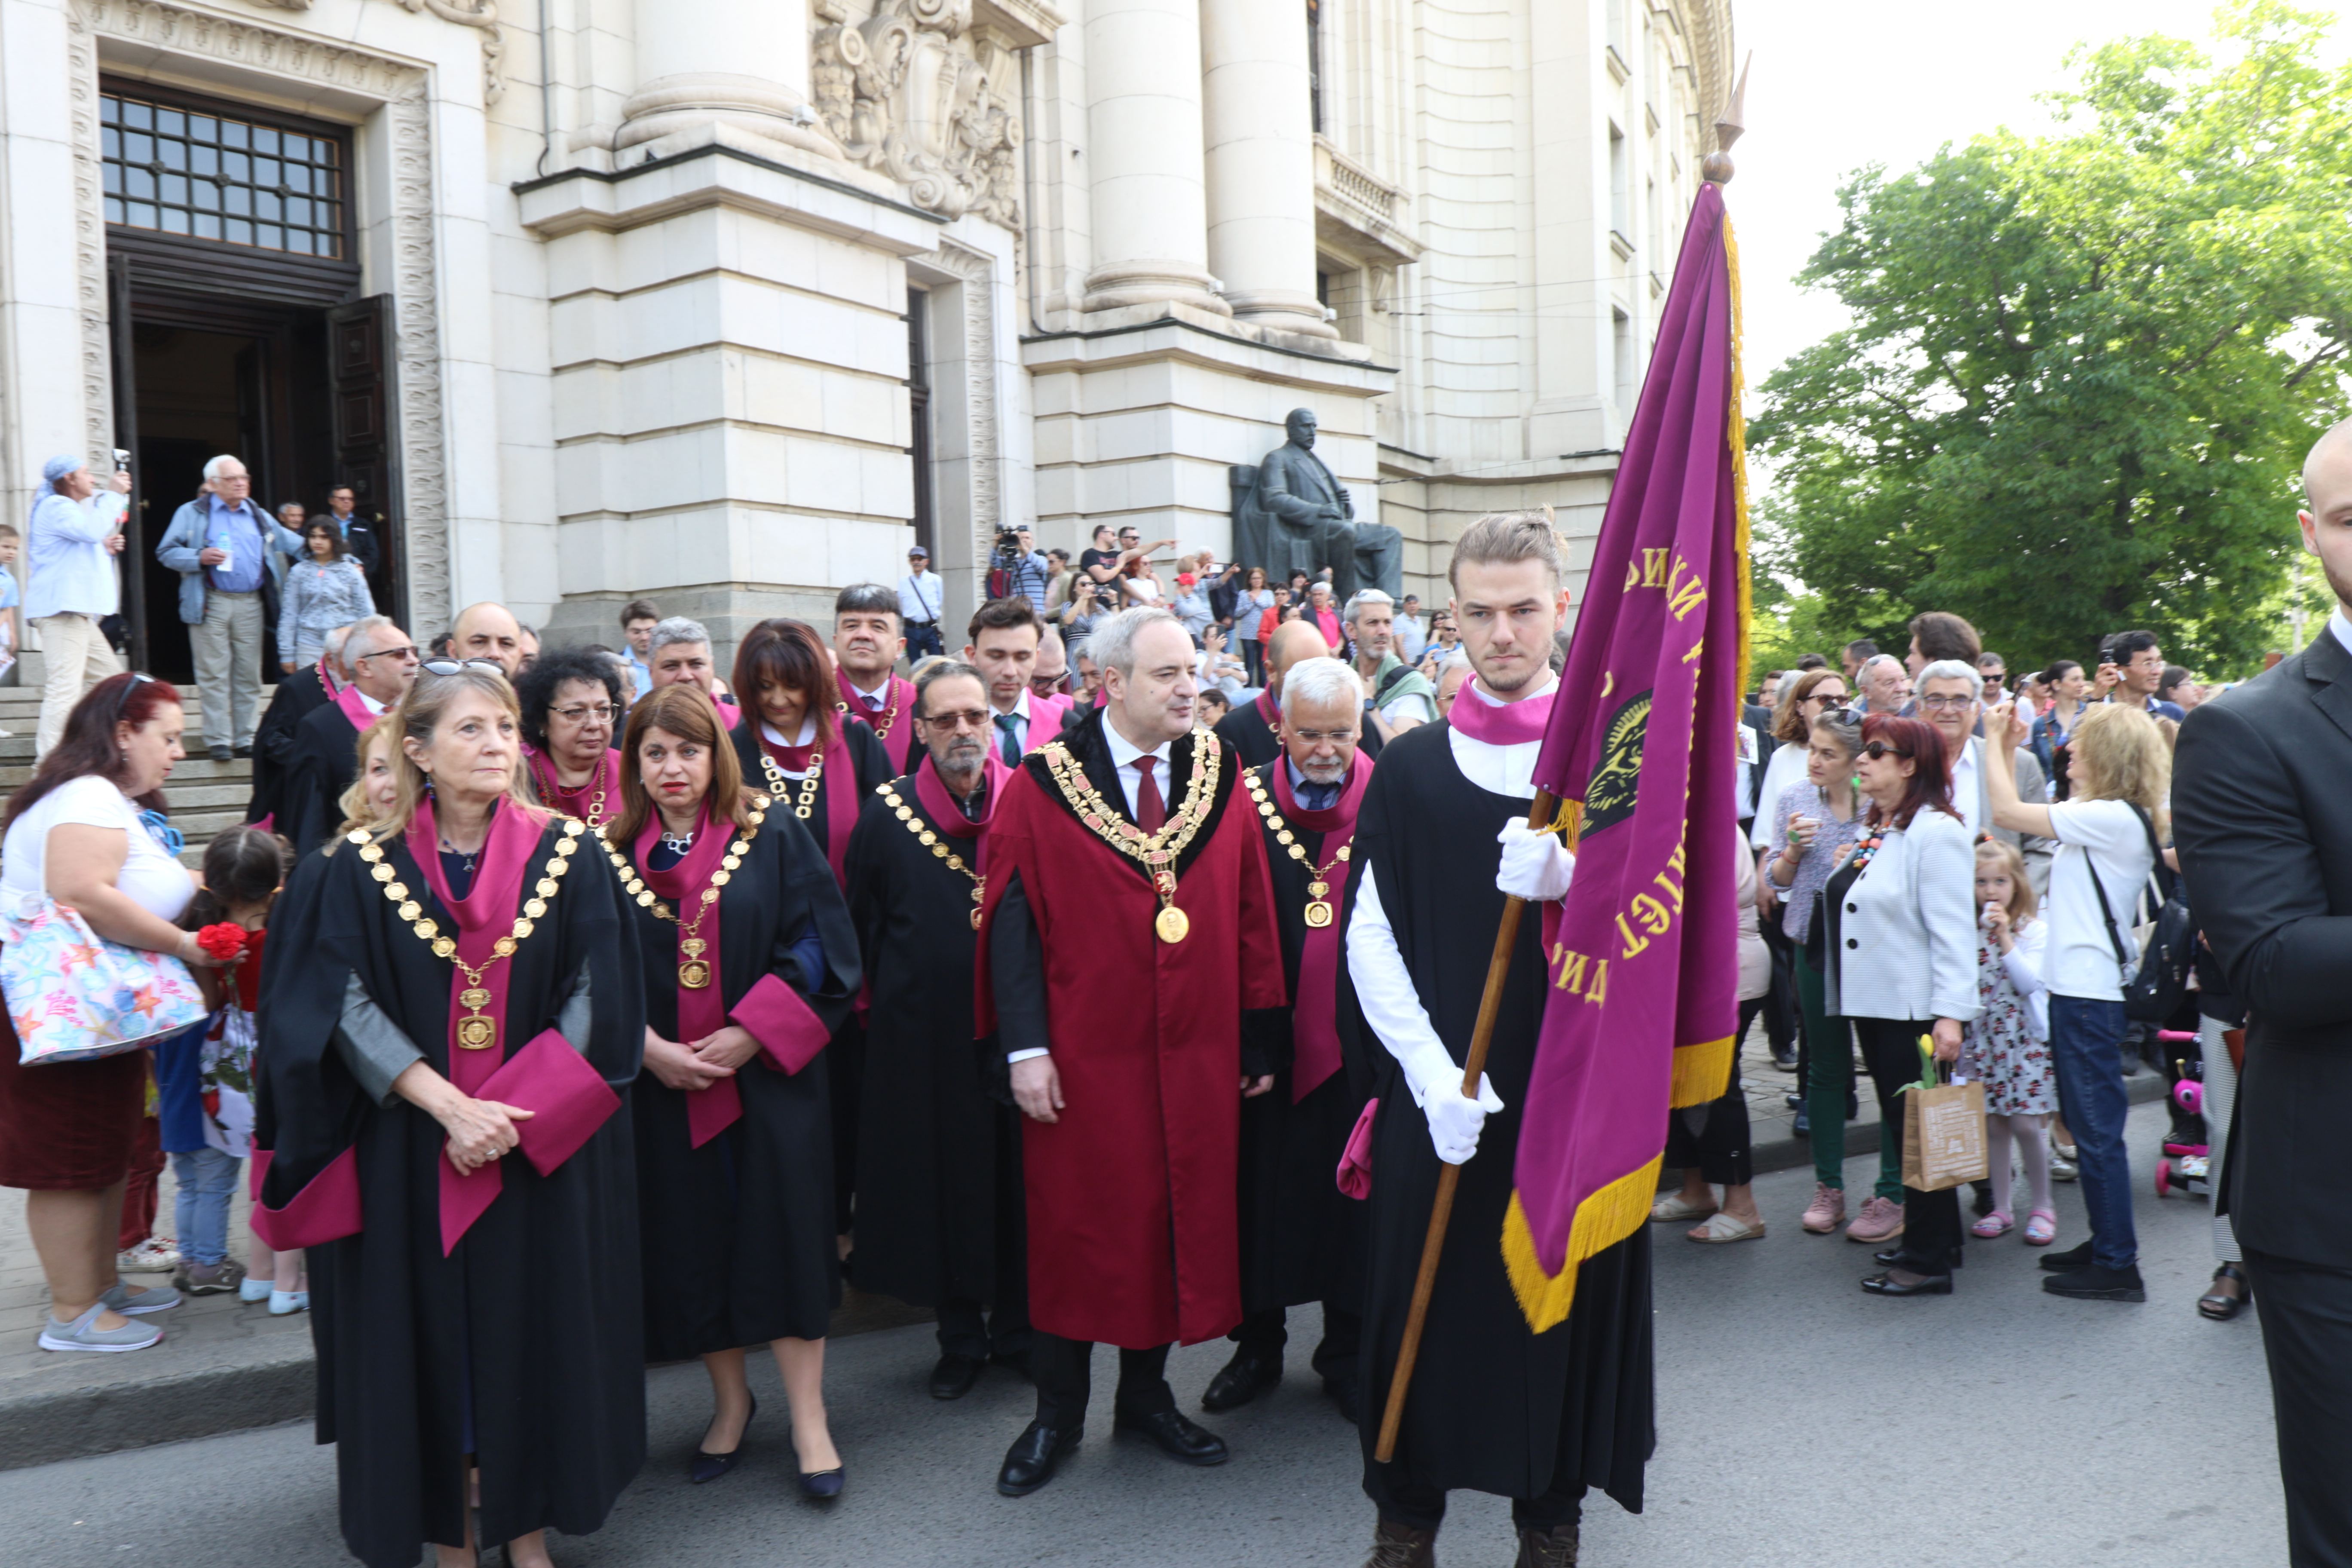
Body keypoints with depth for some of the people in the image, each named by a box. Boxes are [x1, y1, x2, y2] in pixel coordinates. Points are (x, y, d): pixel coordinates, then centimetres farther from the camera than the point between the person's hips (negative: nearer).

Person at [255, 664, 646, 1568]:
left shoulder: (568, 857, -1)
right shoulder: (360, 868, -2)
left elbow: (597, 1000, -4)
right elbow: (343, 1007, -7)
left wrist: (514, 1108, -14)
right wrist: (447, 1106, -17)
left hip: (546, 1150, 1)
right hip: (409, 1159, 0)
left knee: (535, 1333, 7)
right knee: (427, 1336, 7)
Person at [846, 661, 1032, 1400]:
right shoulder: (885, 814, -1)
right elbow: (864, 932, 6)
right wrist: (890, 1003, 6)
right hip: (926, 1038, 0)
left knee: (1020, 1180, 8)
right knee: (942, 1181, 8)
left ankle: (1020, 1331, 26)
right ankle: (961, 1339, 25)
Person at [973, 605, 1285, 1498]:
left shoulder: (1220, 780, 2)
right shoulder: (1041, 787, -8)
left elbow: (1250, 916, 4)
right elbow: (1011, 921, -8)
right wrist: (1025, 1047, -14)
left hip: (1197, 1058, 3)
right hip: (1082, 1058, -3)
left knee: (1178, 1220, 13)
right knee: (1074, 1226, 8)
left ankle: (1146, 1392, 33)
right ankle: (1057, 1412, 26)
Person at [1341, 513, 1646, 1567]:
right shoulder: (1410, 768, 3)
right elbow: (1370, 937, 0)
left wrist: (1567, 878, -24)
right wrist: (1431, 1073, -11)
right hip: (1435, 1094, 0)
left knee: (1560, 1307, 8)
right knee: (1426, 1307, 6)